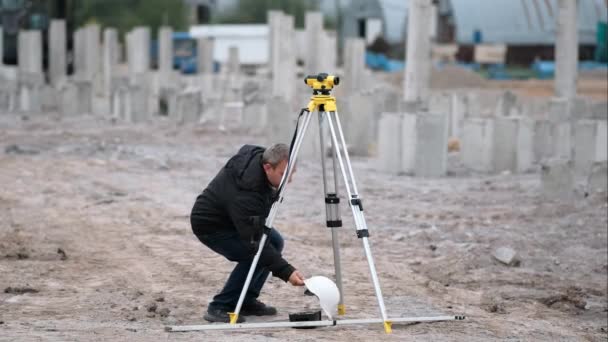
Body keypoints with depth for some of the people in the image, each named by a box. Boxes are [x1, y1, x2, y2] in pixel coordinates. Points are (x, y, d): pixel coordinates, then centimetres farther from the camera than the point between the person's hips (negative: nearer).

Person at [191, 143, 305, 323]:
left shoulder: (260, 155, -16)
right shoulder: (244, 194, -40)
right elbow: (255, 244, -38)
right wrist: (287, 272, -43)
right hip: (211, 225, -9)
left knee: (275, 242, -1)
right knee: (254, 255, -25)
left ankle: (246, 301, 9)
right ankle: (220, 307, -13)